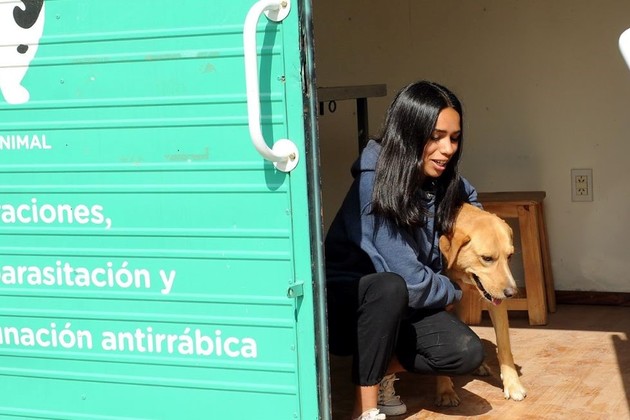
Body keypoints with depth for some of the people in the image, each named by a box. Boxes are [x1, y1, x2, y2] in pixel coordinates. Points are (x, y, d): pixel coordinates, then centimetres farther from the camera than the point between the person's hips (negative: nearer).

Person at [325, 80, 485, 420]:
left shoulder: (440, 181, -4)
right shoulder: (374, 184, -26)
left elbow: (468, 195, 24)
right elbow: (409, 279, -25)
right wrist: (453, 293, -6)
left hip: (404, 304, 6)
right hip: (345, 303, -6)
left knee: (467, 353, -18)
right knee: (390, 288, -39)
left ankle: (381, 369, 5)